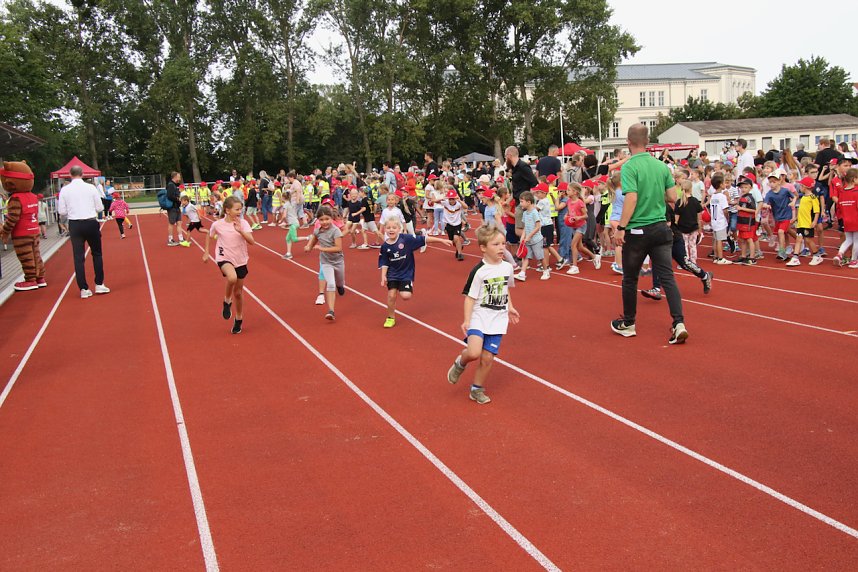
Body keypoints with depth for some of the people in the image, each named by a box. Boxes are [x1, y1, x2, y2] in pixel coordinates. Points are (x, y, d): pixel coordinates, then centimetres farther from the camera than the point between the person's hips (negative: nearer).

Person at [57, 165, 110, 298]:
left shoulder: (64, 190, -2)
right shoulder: (91, 187, -4)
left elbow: (62, 211, 0)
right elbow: (100, 208, 0)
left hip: (75, 225, 1)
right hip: (91, 223, -1)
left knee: (78, 257, 6)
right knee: (97, 254, 14)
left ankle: (84, 289, 5)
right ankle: (99, 285, 12)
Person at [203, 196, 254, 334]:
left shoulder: (243, 223, -11)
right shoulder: (218, 224, -10)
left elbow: (252, 241, -23)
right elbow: (209, 236, 12)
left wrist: (240, 231, -36)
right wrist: (206, 252, 13)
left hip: (240, 260, 2)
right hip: (224, 258, -2)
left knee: (238, 292, 12)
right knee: (232, 277, -35)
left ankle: (238, 320, 34)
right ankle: (227, 301, -7)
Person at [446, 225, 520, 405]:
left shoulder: (507, 267, 2)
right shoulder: (479, 271, -14)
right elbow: (470, 297, -11)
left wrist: (510, 308, 18)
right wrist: (466, 320, -16)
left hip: (497, 321, 4)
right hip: (478, 318, -4)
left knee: (487, 358, 4)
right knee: (474, 352, -23)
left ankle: (477, 390, 22)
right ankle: (460, 363, 12)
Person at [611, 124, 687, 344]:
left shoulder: (629, 167, -12)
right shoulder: (661, 166, 5)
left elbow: (631, 198, -22)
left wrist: (621, 227, -19)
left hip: (636, 231, -4)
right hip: (661, 229, 4)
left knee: (630, 279, 11)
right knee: (667, 277, 3)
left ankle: (628, 324, 24)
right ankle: (679, 323, -8)